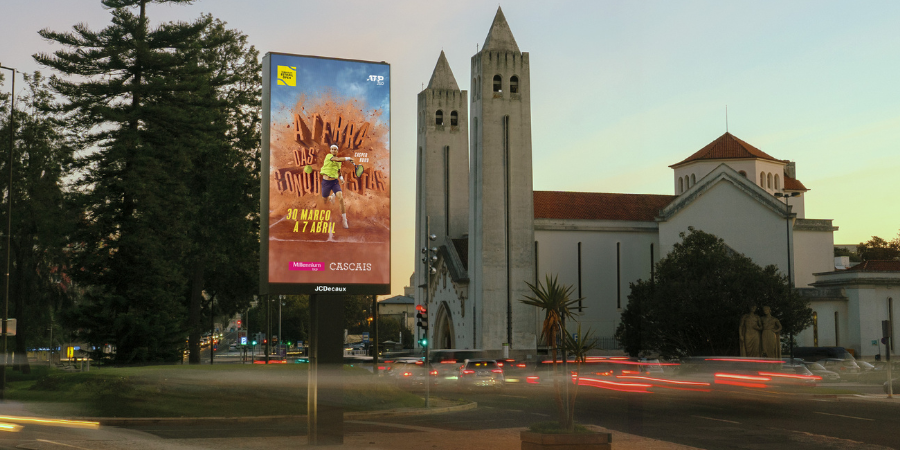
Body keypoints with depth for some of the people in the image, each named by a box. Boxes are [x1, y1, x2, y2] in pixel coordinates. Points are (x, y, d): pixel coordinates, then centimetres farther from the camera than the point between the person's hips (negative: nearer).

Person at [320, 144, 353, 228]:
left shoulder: (339, 161, 11)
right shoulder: (328, 156, -7)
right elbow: (337, 159, -26)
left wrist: (341, 177, 10)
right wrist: (348, 158, -25)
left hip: (335, 181, 3)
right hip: (326, 182, -3)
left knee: (340, 198, -18)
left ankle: (344, 220, -13)